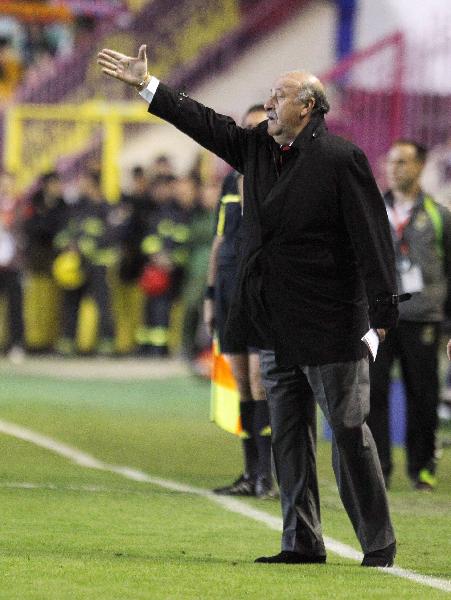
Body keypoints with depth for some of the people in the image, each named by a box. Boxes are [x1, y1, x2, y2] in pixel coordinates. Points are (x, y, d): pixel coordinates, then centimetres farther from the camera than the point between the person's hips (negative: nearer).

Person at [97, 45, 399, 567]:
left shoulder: (341, 160, -12)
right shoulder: (257, 147, 9)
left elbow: (372, 236, -14)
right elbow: (205, 123, 18)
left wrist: (383, 311, -18)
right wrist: (146, 84, 15)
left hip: (329, 324, -8)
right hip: (277, 327, 8)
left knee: (349, 431, -4)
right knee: (289, 436, 9)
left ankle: (379, 545, 3)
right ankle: (302, 543, 14)